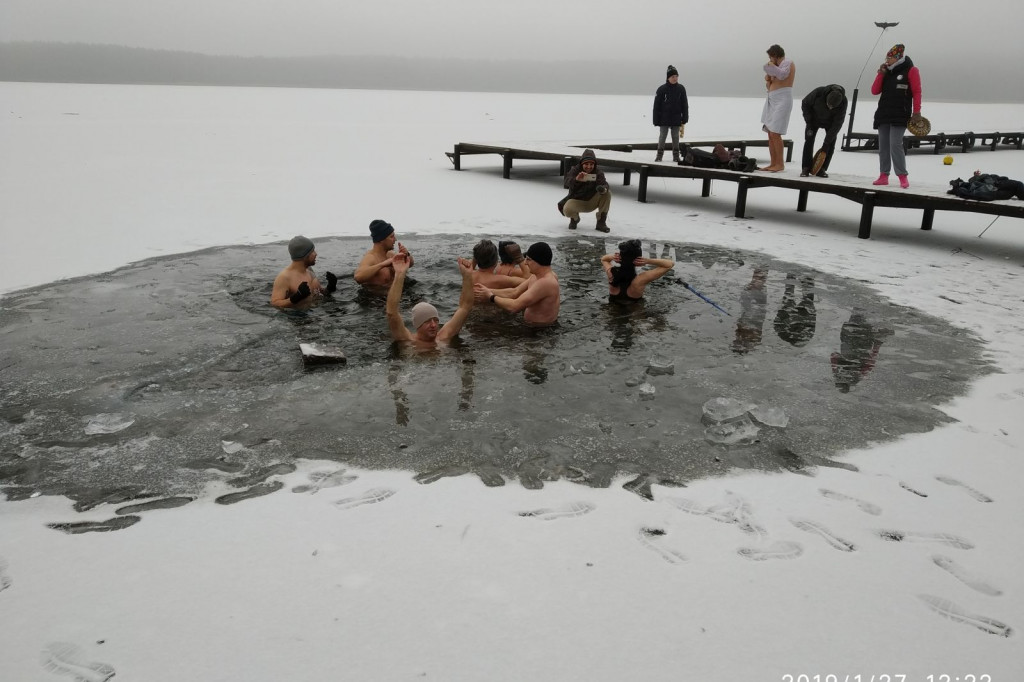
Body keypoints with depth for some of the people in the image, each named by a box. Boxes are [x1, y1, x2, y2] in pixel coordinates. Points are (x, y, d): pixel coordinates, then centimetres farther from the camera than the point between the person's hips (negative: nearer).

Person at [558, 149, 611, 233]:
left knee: (607, 194, -23)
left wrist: (603, 188, -53)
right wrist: (576, 179, -53)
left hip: (592, 202, 2)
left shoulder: (598, 173, -7)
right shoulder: (574, 171, -12)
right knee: (567, 210, -36)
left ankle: (601, 223, -13)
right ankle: (575, 219, 5)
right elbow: (566, 184, -30)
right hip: (576, 201, -2)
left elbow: (604, 183, -26)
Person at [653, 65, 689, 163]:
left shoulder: (681, 89, 1)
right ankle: (659, 155, 11)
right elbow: (656, 106, -4)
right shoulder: (662, 89, -6)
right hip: (664, 119, -2)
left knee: (676, 137, 8)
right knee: (662, 137, 1)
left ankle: (676, 156, 16)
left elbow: (685, 105, 6)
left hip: (676, 119, 2)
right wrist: (656, 121, -6)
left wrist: (684, 120, 2)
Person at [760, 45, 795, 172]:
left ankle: (780, 164, -12)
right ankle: (773, 164, 7)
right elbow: (769, 86, 26)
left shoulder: (788, 63, -4)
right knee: (771, 134, 5)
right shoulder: (779, 66, 21)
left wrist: (771, 66, -9)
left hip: (782, 101, -9)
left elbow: (782, 75, -25)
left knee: (775, 133, -15)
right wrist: (768, 80, 4)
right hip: (772, 101, 9)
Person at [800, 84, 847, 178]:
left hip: (830, 122, 0)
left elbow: (837, 123, -30)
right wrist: (809, 124, -19)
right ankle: (806, 168, -6)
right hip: (814, 118, 0)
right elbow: (805, 104, -16)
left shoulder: (843, 102, -34)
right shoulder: (818, 92, -36)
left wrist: (826, 144, -32)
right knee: (809, 140, -11)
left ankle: (822, 169, -5)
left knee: (831, 143, -11)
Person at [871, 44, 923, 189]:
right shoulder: (887, 72, 17)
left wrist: (916, 111, -11)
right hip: (883, 114, 6)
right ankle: (884, 176, 10)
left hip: (900, 115, -6)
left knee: (895, 144, -15)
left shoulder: (911, 70, 1)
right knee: (883, 146, 5)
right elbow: (874, 91, 10)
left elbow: (916, 92, -3)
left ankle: (902, 176, -10)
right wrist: (881, 74, 1)